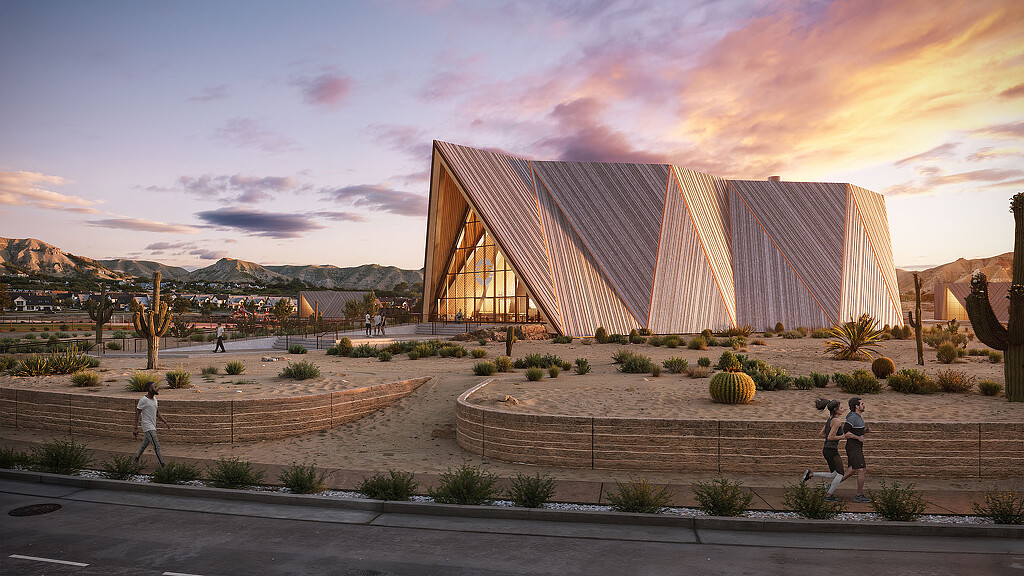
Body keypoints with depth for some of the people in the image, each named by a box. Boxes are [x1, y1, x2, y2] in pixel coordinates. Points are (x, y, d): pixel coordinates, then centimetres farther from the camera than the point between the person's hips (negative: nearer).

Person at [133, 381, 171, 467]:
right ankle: (162, 466, -10)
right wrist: (135, 428, -17)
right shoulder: (143, 400, -15)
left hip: (152, 426, 9)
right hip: (148, 427, -9)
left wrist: (165, 422, 14)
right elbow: (137, 414, -14)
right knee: (156, 446, -11)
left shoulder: (154, 399, 11)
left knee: (145, 444, 21)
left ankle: (136, 459, 37)